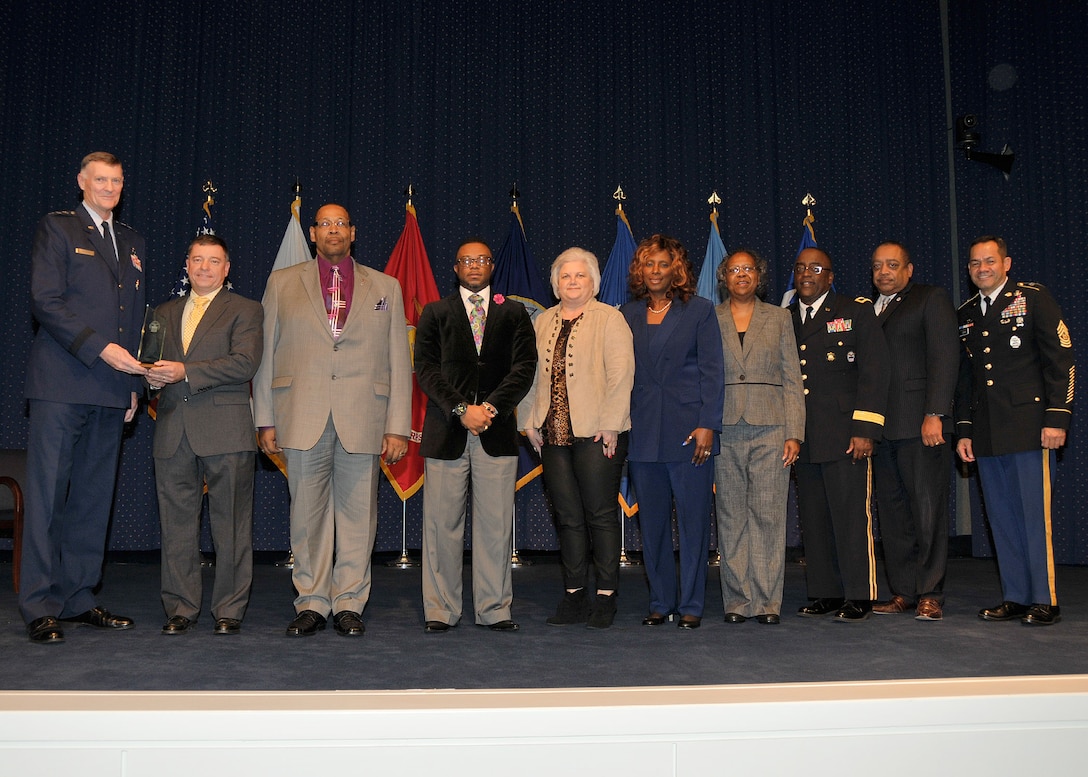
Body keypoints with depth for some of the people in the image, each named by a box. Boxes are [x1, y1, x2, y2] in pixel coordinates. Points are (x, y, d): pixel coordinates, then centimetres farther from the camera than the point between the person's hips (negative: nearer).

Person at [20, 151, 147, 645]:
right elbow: (45, 302, -8)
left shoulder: (132, 243, 20)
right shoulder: (57, 229, 3)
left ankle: (77, 599, 14)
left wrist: (133, 383, 13)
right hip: (61, 385, -5)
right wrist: (100, 348, -16)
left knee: (94, 498, 7)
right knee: (47, 494, -4)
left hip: (111, 389, 6)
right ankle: (39, 609, 1)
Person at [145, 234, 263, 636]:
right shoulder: (164, 313, 21)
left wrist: (185, 371, -16)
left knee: (230, 523, -1)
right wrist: (152, 376, -5)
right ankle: (180, 608, 15)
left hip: (225, 431, -4)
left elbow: (245, 362, -9)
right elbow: (151, 361, 19)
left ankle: (229, 609, 8)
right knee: (176, 522, 5)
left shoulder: (245, 310, 5)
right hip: (173, 431, 4)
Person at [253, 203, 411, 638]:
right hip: (303, 420, 0)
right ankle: (311, 603, 14)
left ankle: (349, 605, 13)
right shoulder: (282, 283, 13)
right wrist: (265, 420, 3)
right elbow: (265, 355, 10)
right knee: (307, 515, 2)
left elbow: (399, 363, 9)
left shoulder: (386, 288, 13)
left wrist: (397, 427, 2)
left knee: (357, 515, 2)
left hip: (362, 420, 0)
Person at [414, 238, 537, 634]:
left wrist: (492, 407, -10)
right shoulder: (435, 313, 12)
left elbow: (524, 367, 3)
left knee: (496, 523, 2)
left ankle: (494, 609, 12)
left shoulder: (513, 313, 13)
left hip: (497, 431, 1)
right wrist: (462, 409, -11)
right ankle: (440, 610, 10)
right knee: (442, 523, 1)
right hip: (446, 430, 0)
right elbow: (426, 368, 1)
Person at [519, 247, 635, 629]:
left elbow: (621, 373, -8)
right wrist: (530, 421, 7)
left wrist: (610, 424, -14)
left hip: (596, 433, -5)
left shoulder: (609, 318, 0)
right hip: (554, 434, 5)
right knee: (568, 517, 8)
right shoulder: (542, 322, 16)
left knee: (600, 514, -1)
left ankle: (606, 597, 8)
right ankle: (574, 595, 16)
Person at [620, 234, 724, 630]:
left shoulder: (700, 311, 3)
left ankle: (691, 605, 10)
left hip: (689, 431, -3)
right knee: (652, 522, 8)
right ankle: (660, 603, 18)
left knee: (693, 520, 0)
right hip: (642, 433, 3)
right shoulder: (627, 315, 11)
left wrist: (707, 424, -10)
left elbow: (712, 372, -2)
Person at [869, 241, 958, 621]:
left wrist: (935, 414, -15)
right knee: (891, 513, 6)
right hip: (880, 426, 6)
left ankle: (929, 594, 3)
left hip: (920, 423, -6)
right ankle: (902, 592, 12)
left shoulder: (932, 299, 4)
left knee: (928, 510, -4)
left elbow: (944, 357, -6)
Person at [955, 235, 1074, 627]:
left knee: (1035, 514, -4)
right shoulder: (965, 314, 17)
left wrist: (1056, 417, -11)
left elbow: (1060, 360, -4)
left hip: (1028, 427, -5)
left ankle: (1044, 600, 4)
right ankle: (1015, 597, 14)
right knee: (1002, 518, 6)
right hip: (986, 432, 5)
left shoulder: (1033, 299, 1)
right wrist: (963, 430, 14)